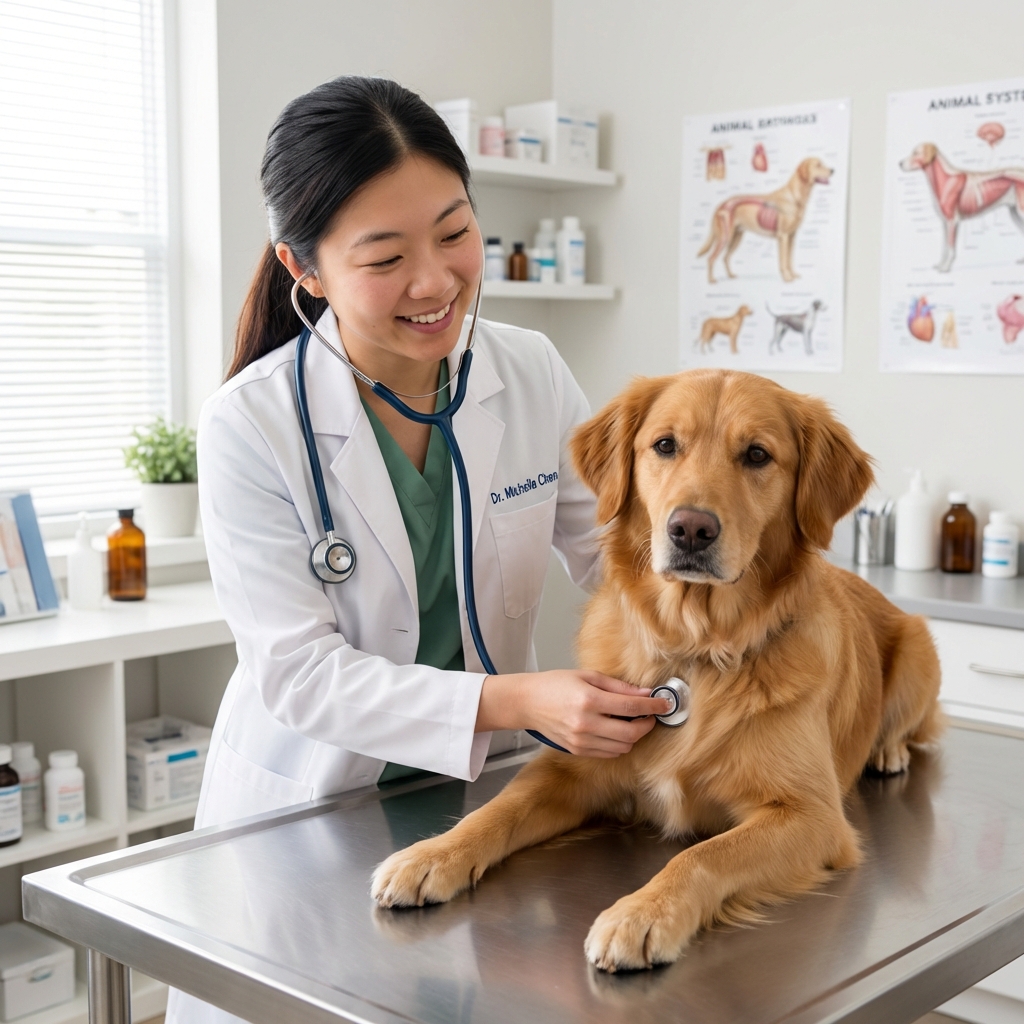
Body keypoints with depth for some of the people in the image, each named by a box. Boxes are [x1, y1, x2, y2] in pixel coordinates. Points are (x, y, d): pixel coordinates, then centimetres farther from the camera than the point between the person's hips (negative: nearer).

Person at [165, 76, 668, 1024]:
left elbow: (611, 545, -1)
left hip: (482, 789, 3)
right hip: (308, 801, -3)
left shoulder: (533, 372, -9)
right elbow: (297, 670, -21)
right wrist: (515, 700, -33)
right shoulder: (249, 427, -19)